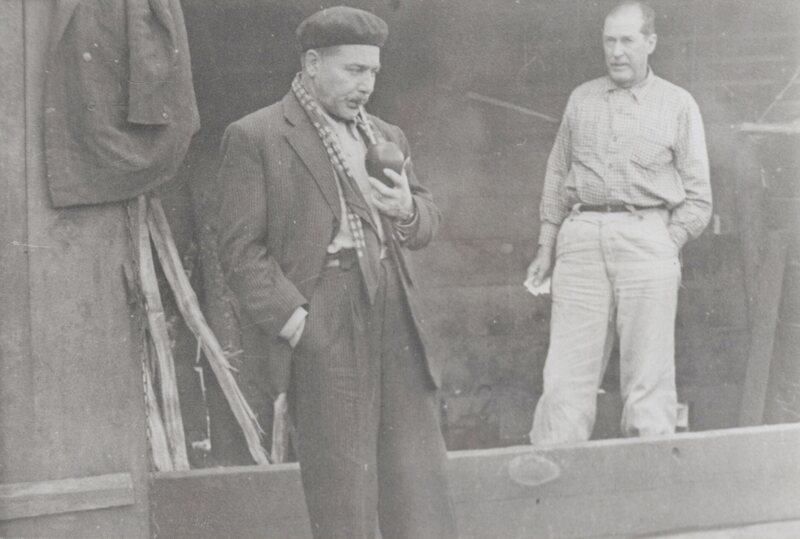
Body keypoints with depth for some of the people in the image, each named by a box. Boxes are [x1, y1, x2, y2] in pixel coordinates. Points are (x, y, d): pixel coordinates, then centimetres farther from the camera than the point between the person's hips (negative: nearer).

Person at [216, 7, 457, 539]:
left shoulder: (387, 137, 19)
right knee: (341, 482, 0)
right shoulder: (255, 137, -1)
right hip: (322, 335, -6)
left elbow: (426, 224, 21)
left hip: (397, 323, 6)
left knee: (419, 471, 6)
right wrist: (295, 321, -14)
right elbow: (242, 249, -5)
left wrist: (406, 208, -3)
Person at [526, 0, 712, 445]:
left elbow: (697, 197, 7)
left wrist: (667, 245, -4)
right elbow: (557, 178, 18)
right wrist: (546, 249, 12)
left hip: (646, 238, -2)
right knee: (566, 370, -3)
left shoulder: (678, 105, 7)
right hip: (581, 238, 2)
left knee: (648, 376, -3)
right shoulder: (581, 99, 15)